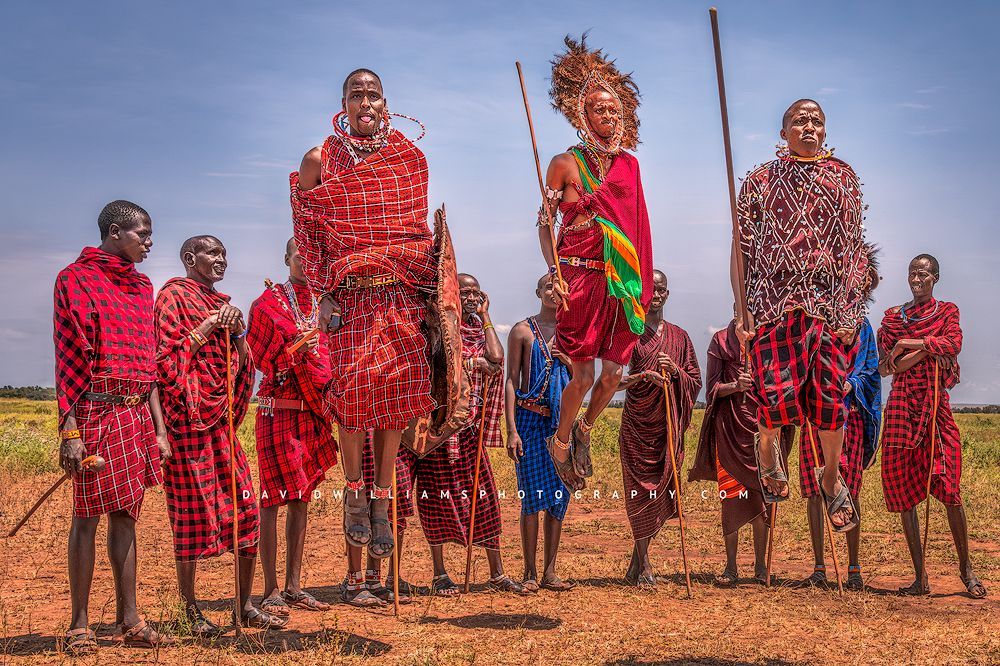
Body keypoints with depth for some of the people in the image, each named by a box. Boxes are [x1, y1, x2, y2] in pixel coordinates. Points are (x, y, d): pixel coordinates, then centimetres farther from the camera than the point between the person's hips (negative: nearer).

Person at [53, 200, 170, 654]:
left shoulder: (142, 287, 16)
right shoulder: (77, 279, -2)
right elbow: (68, 360, -8)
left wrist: (159, 429, 13)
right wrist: (69, 431, -14)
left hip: (137, 414, 6)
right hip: (96, 409, -6)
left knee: (125, 514, 7)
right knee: (88, 515, -3)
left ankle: (128, 618, 11)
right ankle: (80, 623, 4)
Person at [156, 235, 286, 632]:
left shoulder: (221, 303, 20)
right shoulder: (173, 296, -2)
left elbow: (242, 363, 18)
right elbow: (167, 357, -11)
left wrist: (236, 330, 1)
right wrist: (208, 326, -13)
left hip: (221, 419, 7)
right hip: (188, 419, -7)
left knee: (246, 509, 4)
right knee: (193, 513, -3)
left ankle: (245, 606, 12)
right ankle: (191, 611, 6)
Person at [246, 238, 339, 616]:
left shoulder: (320, 306, 15)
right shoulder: (269, 302, -4)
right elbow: (261, 359, -6)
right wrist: (293, 352, -19)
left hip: (312, 411, 6)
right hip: (278, 410, -6)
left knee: (302, 497, 8)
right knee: (275, 497, -6)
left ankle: (293, 587, 14)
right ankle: (271, 592, -2)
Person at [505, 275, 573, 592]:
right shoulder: (522, 330, 2)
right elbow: (511, 381, -3)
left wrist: (568, 360, -5)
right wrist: (511, 429, -11)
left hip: (562, 421, 4)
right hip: (529, 418, -4)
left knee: (559, 495, 3)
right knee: (532, 495, -6)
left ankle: (550, 572, 11)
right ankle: (530, 573, 2)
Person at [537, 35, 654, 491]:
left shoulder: (628, 164, 10)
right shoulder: (565, 163, -4)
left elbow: (635, 227, 15)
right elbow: (545, 221, -1)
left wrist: (640, 286, 11)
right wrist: (554, 272, -13)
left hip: (620, 283, 5)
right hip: (580, 278, -5)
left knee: (614, 373, 6)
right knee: (584, 374, -3)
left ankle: (584, 433, 33)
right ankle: (560, 443, 22)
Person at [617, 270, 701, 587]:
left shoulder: (679, 336, 12)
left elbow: (696, 382, 11)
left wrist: (675, 370, -9)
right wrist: (642, 376, -22)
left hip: (668, 425, 3)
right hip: (636, 424, -3)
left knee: (661, 491, 4)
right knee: (641, 490, -5)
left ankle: (637, 562, 18)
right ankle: (644, 565, 1)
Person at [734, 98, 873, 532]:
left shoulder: (843, 178, 12)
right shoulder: (761, 180, 8)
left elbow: (856, 246, 11)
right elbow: (740, 245, 5)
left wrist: (853, 308, 4)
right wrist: (741, 306, -3)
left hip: (831, 300, 2)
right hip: (775, 297, -1)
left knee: (830, 394, 0)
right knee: (777, 390, -12)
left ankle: (832, 476, 23)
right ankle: (767, 444, 23)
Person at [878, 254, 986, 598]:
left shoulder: (947, 311, 11)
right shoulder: (892, 316, 15)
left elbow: (953, 344, -10)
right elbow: (885, 367, 3)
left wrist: (908, 343, -11)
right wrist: (927, 348, -6)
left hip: (935, 402, -2)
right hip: (902, 403, 2)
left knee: (948, 486, -10)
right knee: (903, 488, -2)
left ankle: (966, 567, 3)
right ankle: (920, 576, 1)